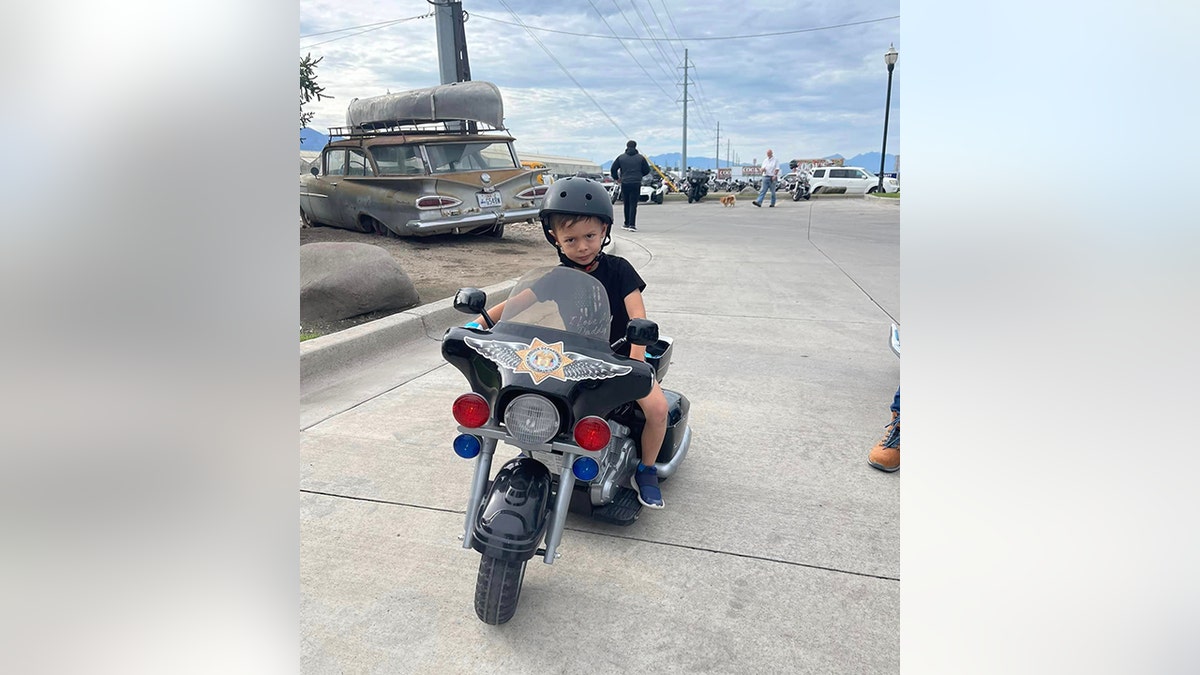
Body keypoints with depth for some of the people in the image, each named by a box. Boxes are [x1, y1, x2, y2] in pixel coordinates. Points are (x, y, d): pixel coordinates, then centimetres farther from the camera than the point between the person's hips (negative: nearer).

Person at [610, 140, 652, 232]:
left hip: (624, 183, 1)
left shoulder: (621, 157, 5)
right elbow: (647, 170, 9)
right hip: (636, 184, -1)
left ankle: (627, 224, 19)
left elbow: (613, 169, 5)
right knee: (633, 204, -3)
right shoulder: (640, 157, 4)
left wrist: (616, 178, 23)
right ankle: (632, 225, -13)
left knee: (627, 204, 12)